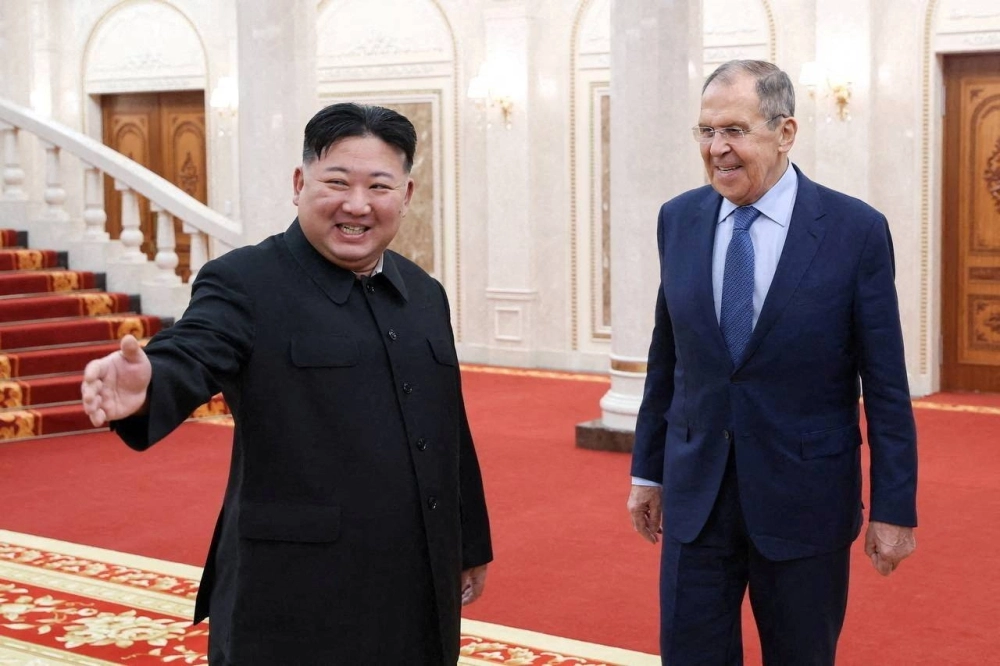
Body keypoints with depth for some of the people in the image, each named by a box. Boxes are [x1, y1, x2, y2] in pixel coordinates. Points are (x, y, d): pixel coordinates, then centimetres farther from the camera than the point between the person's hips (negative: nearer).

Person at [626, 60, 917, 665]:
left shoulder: (856, 231, -9)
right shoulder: (679, 220, 2)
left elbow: (886, 385, -7)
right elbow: (666, 358, 9)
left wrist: (895, 508, -7)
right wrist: (648, 470, 12)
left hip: (804, 500, -3)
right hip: (695, 496, 3)